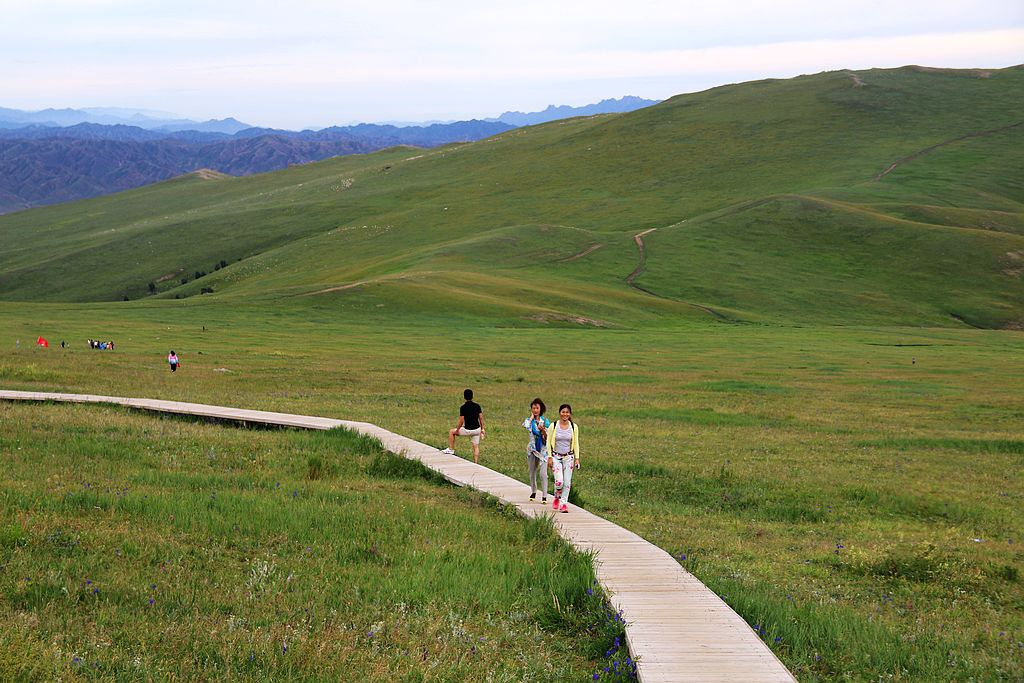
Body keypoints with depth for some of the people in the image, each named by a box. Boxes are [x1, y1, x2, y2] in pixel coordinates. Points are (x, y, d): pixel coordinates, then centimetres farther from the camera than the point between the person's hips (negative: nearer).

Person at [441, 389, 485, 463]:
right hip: (477, 430, 4)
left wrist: (457, 430, -1)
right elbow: (481, 418, 4)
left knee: (451, 432, 18)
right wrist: (482, 429, 14)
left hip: (468, 430, -4)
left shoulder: (463, 408, -13)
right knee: (476, 447, 11)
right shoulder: (477, 406, 0)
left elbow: (461, 421, -14)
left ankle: (451, 450, 23)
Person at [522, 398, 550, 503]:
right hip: (532, 449, 2)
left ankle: (544, 496, -8)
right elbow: (526, 426, -24)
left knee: (543, 473, -11)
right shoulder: (529, 420, 2)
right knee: (532, 472, 12)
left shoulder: (545, 421, 0)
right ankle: (533, 492, 32)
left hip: (543, 449, -2)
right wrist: (532, 417, -11)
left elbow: (547, 438, -1)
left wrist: (543, 430, -20)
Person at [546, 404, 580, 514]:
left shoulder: (574, 427, 0)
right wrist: (549, 457, -5)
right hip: (556, 457, -2)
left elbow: (576, 443, 7)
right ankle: (556, 498, 15)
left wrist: (577, 458, 3)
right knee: (559, 481, -13)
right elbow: (549, 442, 1)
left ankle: (564, 503, 6)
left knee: (567, 482, -4)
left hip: (568, 457, 2)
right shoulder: (553, 426, -5)